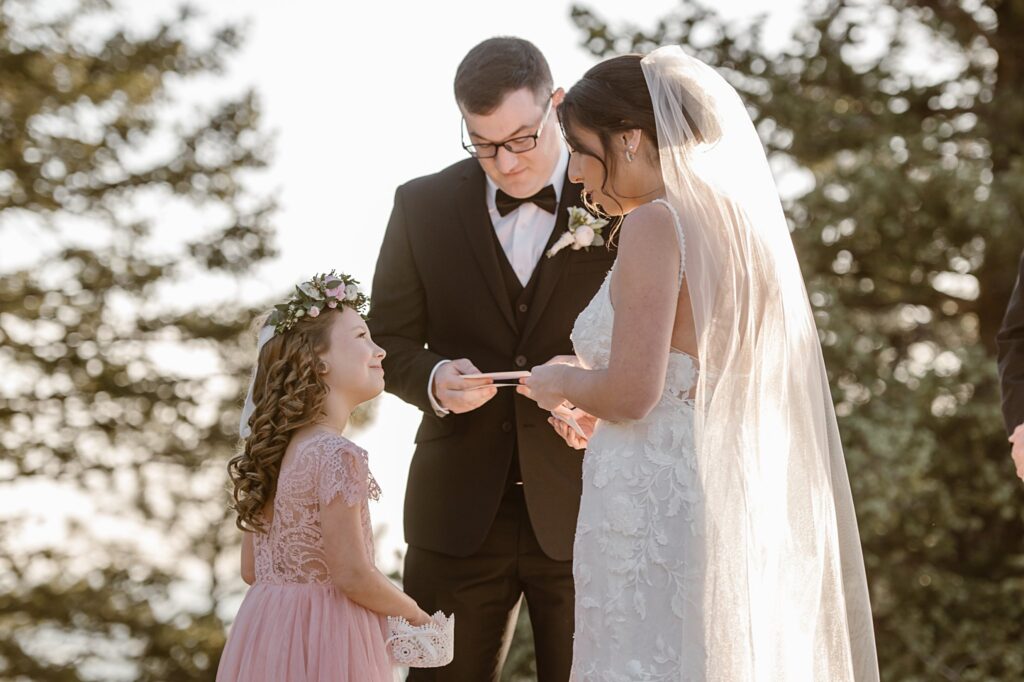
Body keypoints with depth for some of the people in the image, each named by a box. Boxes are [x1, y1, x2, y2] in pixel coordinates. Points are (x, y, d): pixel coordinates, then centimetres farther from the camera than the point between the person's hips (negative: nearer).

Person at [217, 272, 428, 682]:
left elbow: (253, 570, 13)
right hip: (324, 644, -8)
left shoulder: (271, 450, 7)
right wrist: (413, 614, -2)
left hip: (267, 633, 8)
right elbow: (352, 576, -19)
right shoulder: (336, 455, -18)